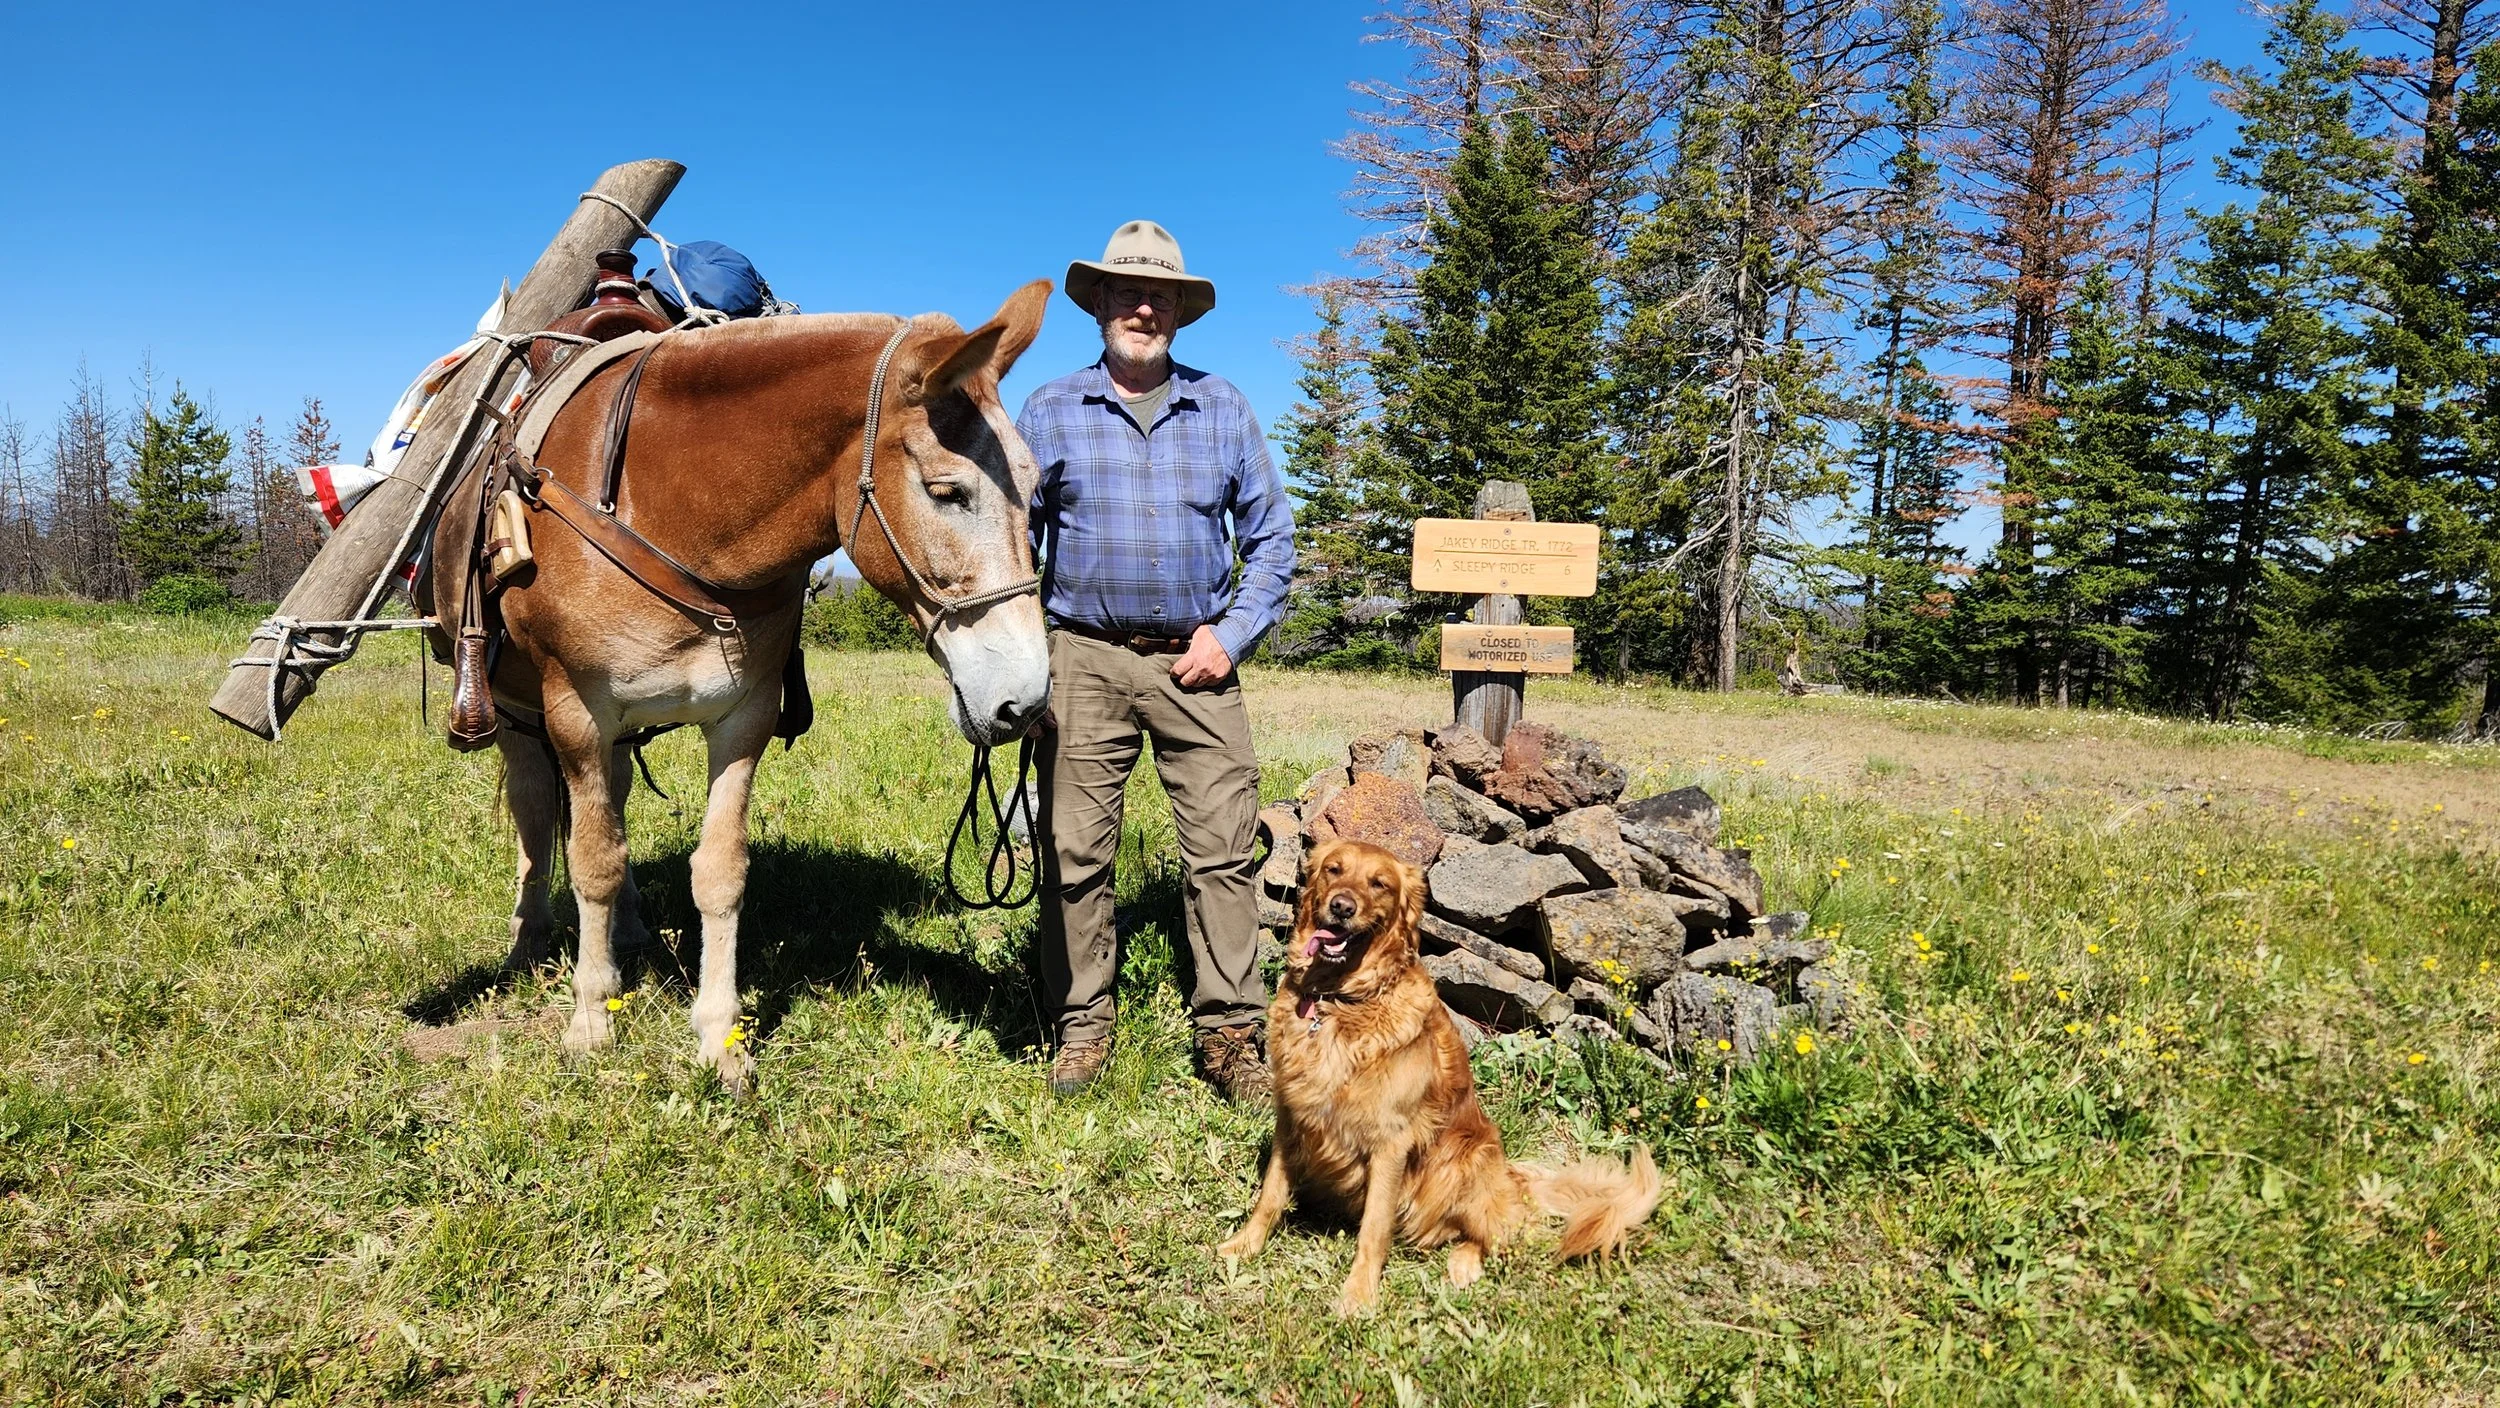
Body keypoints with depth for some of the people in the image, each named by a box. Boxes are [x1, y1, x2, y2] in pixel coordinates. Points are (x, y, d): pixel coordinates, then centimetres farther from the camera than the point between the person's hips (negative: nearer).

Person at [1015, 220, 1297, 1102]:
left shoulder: (1223, 409, 9)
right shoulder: (1051, 412, 6)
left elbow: (1271, 537, 10)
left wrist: (1232, 634, -3)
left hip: (1196, 662, 1)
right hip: (1085, 661, 0)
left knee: (1222, 851, -2)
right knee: (1074, 852, 4)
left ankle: (1229, 1031, 8)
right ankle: (1081, 1023, 18)